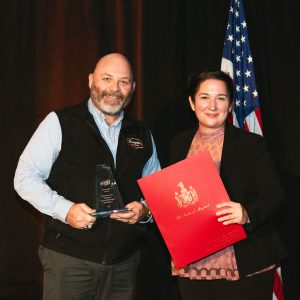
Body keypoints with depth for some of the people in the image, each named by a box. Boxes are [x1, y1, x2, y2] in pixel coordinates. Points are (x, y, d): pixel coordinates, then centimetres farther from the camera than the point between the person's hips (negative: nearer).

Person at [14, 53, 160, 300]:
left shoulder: (142, 135, 11)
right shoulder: (59, 122, -2)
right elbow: (25, 177, -5)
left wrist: (145, 209, -4)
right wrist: (64, 209, -18)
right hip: (69, 259, -4)